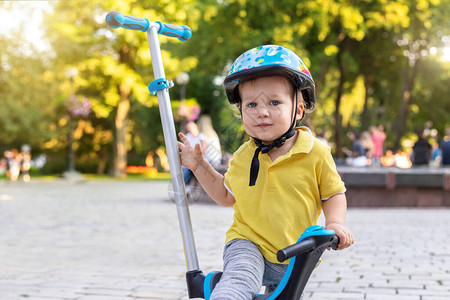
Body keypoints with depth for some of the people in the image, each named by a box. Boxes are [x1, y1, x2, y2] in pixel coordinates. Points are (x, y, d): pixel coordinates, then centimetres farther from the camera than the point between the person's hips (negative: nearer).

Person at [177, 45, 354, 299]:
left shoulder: (316, 152, -10)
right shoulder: (243, 157, 0)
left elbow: (334, 193, 3)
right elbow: (227, 196, 15)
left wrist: (335, 222, -16)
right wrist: (199, 166, 7)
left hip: (295, 257, 1)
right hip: (248, 243, 0)